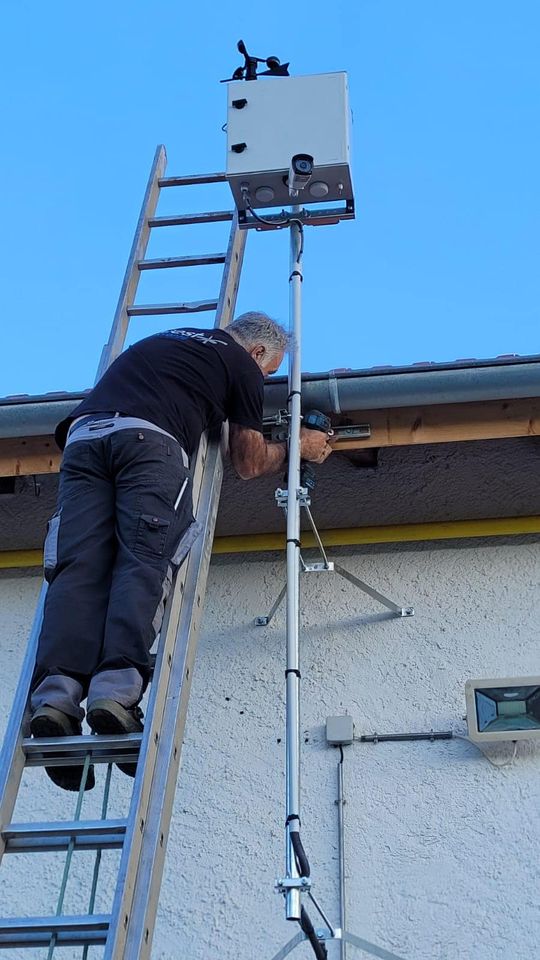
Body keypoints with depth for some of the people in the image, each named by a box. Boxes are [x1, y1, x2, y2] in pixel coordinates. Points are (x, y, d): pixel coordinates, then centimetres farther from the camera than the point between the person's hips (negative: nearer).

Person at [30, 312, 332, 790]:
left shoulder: (161, 340, 38)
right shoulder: (241, 363, 21)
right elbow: (249, 465, 25)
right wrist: (296, 447, 43)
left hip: (83, 433, 5)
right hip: (148, 440, -5)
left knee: (79, 569, -8)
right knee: (145, 564, -12)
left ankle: (56, 692, -26)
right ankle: (117, 687, -31)